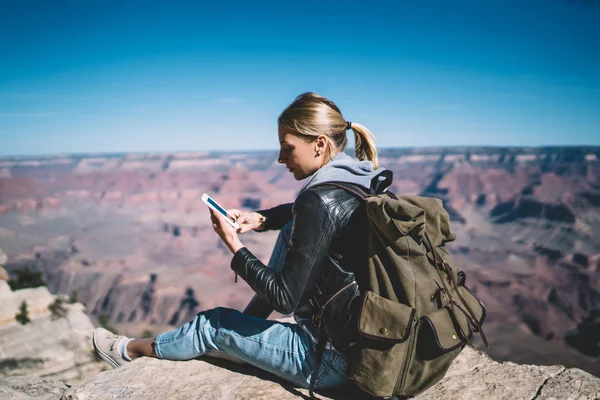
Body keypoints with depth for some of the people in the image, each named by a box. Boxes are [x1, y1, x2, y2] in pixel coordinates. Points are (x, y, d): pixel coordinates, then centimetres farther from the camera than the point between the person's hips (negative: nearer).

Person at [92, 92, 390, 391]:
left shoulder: (321, 201, -26)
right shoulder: (358, 179, 1)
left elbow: (284, 299, -21)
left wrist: (234, 246, -12)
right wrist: (259, 219, 7)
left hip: (334, 359, -8)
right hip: (366, 335, 8)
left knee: (213, 324, 9)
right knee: (290, 230, 16)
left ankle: (131, 350, 37)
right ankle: (250, 320, 27)